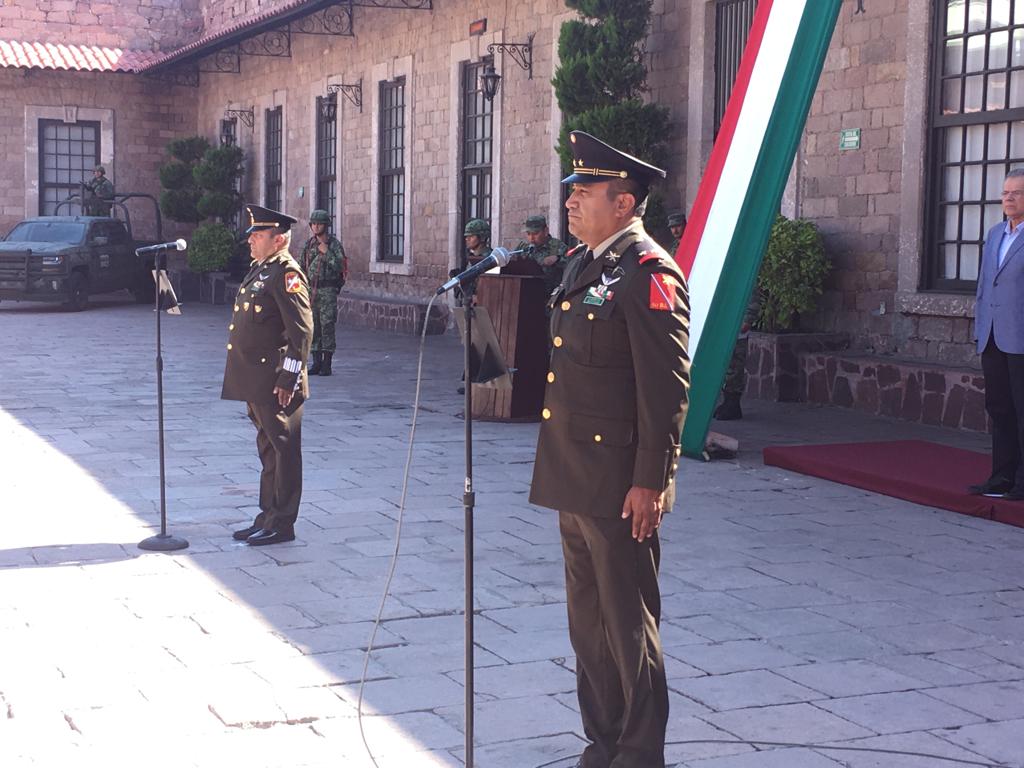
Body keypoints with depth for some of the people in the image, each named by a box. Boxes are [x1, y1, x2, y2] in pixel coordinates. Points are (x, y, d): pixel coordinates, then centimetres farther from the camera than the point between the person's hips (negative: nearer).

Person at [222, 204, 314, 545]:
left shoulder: (286, 274, -14)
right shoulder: (259, 270, 16)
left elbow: (301, 330, -19)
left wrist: (288, 378, -21)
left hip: (276, 383, -10)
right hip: (255, 382, 10)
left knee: (283, 449, -1)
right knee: (268, 449, 16)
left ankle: (282, 524, 6)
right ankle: (268, 517, 24)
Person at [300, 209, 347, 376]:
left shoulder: (334, 244, -4)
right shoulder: (309, 244, 11)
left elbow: (339, 267, -12)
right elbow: (302, 266, 16)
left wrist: (326, 252, -16)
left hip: (328, 290, -5)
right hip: (311, 289, 5)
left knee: (327, 325, -7)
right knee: (313, 327, 6)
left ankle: (327, 364, -4)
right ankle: (316, 363, 11)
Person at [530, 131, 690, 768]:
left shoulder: (649, 273, -15)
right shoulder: (582, 262, 13)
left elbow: (668, 389, -19)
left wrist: (650, 482, -20)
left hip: (619, 486, -9)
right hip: (575, 477, 9)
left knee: (629, 625, 3)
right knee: (588, 622, 18)